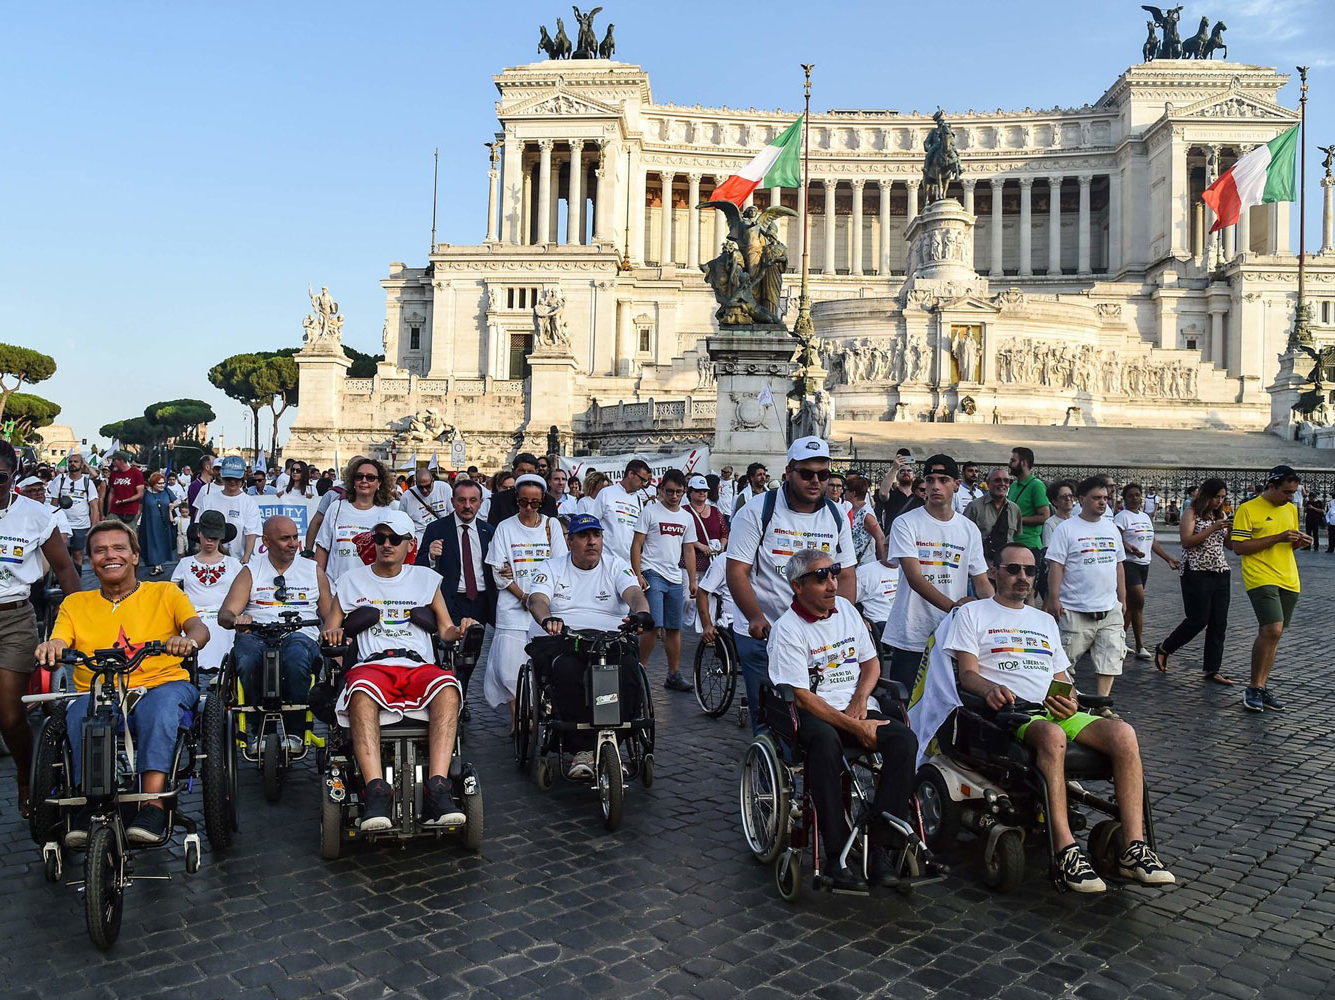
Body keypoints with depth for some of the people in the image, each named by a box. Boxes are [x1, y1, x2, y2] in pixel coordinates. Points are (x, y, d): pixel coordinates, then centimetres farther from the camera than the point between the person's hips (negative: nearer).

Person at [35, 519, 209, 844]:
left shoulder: (165, 593, 14)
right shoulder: (75, 604, 20)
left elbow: (199, 628, -3)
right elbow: (58, 646, 4)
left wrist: (188, 640, -28)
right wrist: (50, 648, -22)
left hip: (162, 686, -2)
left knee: (163, 703, -36)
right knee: (81, 711, -33)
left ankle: (153, 804, -40)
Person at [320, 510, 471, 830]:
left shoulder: (426, 578, 23)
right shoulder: (352, 579, 22)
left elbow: (445, 629, 21)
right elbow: (331, 628, 19)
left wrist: (460, 630, -2)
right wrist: (332, 634, -5)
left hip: (419, 666, 1)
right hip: (371, 665, -1)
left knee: (447, 686, -35)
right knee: (361, 690, -39)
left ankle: (437, 789, -43)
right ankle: (377, 793, -45)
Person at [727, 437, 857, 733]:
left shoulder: (836, 518, 7)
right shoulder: (756, 513, -6)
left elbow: (846, 575, 10)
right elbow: (737, 571, -11)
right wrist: (756, 618, -25)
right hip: (762, 634, -3)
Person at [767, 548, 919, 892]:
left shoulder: (845, 608, 13)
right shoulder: (787, 629, -8)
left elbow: (871, 661, 19)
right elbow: (801, 696, -13)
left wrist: (860, 700, -2)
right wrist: (855, 728, -18)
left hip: (859, 709, 6)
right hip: (812, 714, -5)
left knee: (904, 739, -24)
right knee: (825, 742, -40)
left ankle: (879, 846, -22)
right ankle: (837, 854, -32)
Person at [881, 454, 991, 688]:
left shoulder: (970, 529, 10)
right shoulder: (905, 524, -3)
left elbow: (981, 582, 10)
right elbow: (914, 578, -14)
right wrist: (952, 606, -26)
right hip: (911, 636, -3)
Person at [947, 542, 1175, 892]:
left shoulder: (1045, 621, 29)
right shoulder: (973, 614, 12)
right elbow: (968, 673, 0)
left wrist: (1070, 702, 0)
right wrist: (991, 689, -23)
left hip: (1056, 711, 5)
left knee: (1123, 733, -23)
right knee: (1052, 735, -39)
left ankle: (1134, 850, -25)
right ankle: (1066, 851, -39)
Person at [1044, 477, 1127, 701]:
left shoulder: (1111, 528, 14)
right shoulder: (1066, 529, -5)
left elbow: (1119, 565, 20)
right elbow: (1055, 566, -10)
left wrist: (1122, 599, 18)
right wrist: (1054, 600, -15)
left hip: (1110, 609, 6)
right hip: (1076, 611, -5)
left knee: (1110, 658, 0)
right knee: (1065, 660, 2)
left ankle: (1102, 705, 6)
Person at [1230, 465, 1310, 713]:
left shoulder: (1291, 509, 15)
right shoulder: (1248, 509, -7)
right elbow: (1238, 547, -12)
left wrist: (1299, 542, 3)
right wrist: (1278, 537, -16)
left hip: (1288, 582, 7)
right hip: (1261, 578, -7)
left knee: (1271, 634, 9)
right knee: (1272, 630, -19)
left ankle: (1261, 687, 15)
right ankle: (1253, 688, -7)